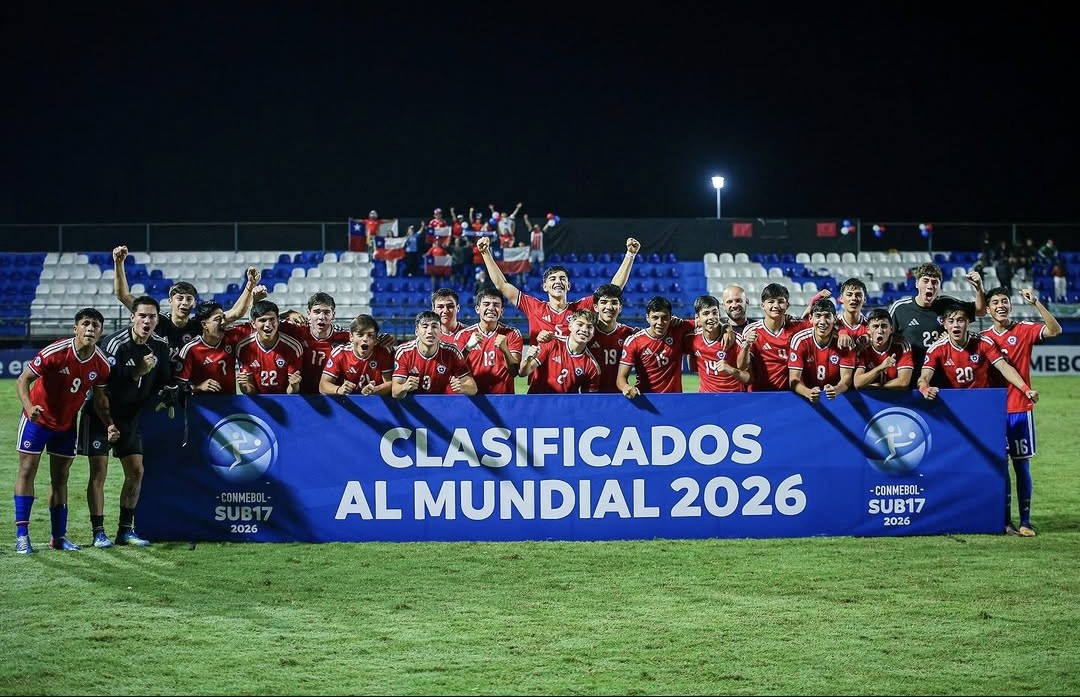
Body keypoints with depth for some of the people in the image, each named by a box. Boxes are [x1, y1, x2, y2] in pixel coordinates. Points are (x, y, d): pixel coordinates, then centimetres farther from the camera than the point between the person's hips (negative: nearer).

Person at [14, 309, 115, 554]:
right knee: (27, 470, -5)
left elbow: (99, 398, 4)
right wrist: (29, 406, -38)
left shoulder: (102, 364, -11)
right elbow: (23, 380, -20)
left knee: (60, 477, 9)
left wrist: (109, 425, -11)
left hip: (66, 424, 4)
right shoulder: (55, 352, -25)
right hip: (38, 419, -4)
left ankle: (59, 536, 15)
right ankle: (22, 535, -5)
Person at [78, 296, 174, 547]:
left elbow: (164, 381, 11)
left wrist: (154, 401, -3)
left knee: (136, 471, 5)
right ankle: (98, 533, -4)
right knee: (99, 472, -8)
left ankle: (125, 529, 14)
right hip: (100, 414, -6)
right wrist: (137, 372, -32)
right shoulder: (115, 343, -22)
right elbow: (105, 382, -27)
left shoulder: (160, 346, -2)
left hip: (130, 417, 6)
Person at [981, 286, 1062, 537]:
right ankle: (1004, 520, 10)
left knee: (1021, 464, 0)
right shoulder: (984, 338, 7)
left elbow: (1055, 330, -17)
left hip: (1020, 409, -2)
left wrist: (1036, 303, -23)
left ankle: (1025, 521, 3)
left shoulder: (1024, 331, -1)